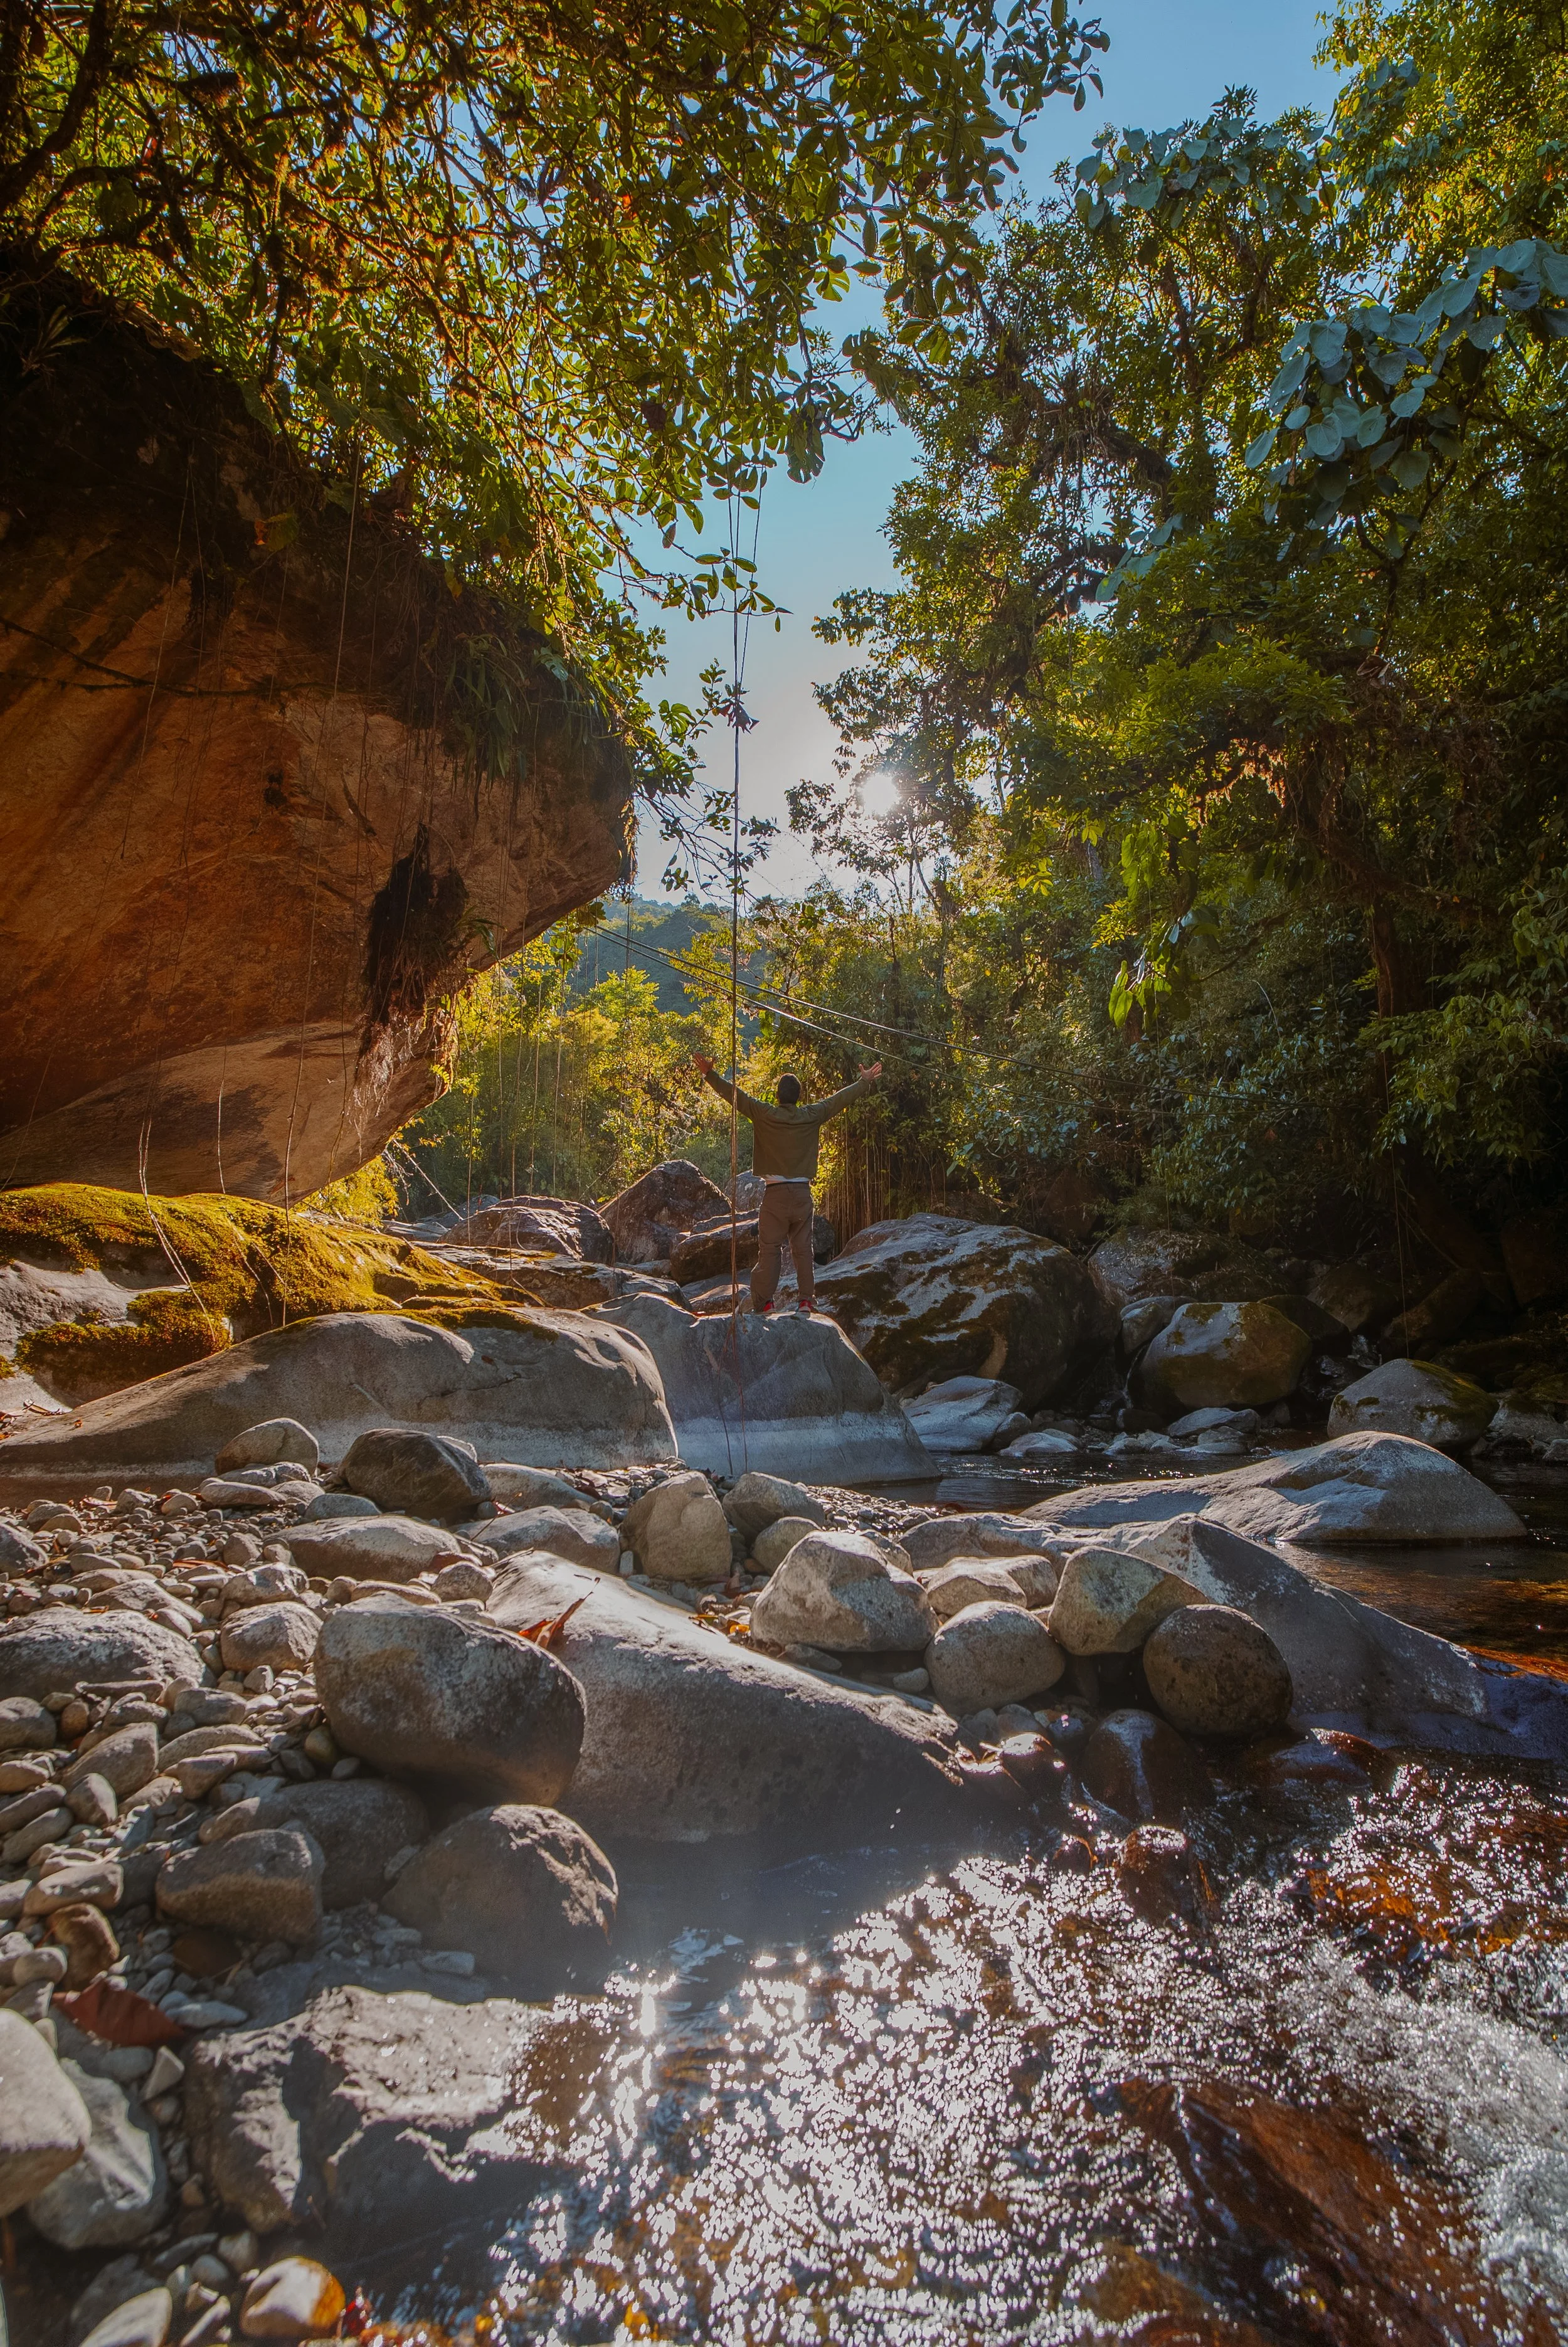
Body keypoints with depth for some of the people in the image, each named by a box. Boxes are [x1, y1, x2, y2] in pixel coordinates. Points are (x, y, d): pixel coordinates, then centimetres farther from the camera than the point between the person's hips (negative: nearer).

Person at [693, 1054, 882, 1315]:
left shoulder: (765, 1114, -5)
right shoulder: (811, 1116, 2)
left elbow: (736, 1095, -4)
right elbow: (840, 1098, 14)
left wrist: (709, 1074, 2)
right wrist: (865, 1081, 27)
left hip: (775, 1192, -2)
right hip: (802, 1192, 2)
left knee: (769, 1248, -1)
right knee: (803, 1248, 7)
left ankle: (764, 1302, -4)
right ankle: (807, 1300, 5)